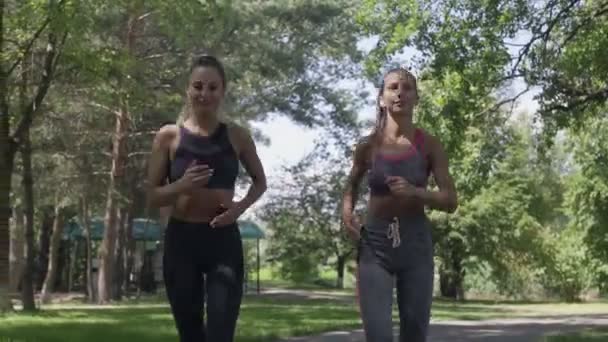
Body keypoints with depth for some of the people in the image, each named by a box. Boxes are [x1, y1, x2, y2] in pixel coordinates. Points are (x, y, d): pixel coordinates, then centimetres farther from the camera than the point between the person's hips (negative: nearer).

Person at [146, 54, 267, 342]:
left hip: (224, 241, 0)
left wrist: (241, 206, -3)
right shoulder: (169, 136, 1)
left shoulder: (236, 136, 3)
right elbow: (153, 196, 3)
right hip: (181, 240, 1)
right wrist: (181, 186, -18)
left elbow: (260, 182, 17)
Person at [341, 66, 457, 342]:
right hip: (375, 243, -1)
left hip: (416, 242, 1)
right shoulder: (368, 146, 1)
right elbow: (352, 185, 20)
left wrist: (414, 192, -20)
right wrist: (347, 212, 0)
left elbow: (451, 202, -3)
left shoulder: (429, 145, -1)